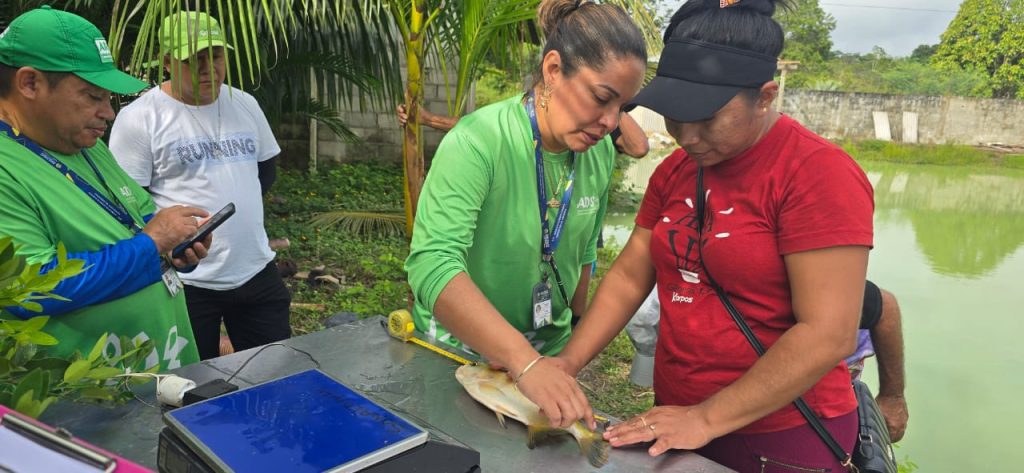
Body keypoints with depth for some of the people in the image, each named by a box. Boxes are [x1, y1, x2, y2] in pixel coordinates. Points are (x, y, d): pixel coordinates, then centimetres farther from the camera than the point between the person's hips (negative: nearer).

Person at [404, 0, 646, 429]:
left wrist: (573, 331, 12)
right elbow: (432, 264, -39)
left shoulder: (600, 152, -7)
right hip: (461, 352, -5)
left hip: (550, 350, 5)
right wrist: (525, 362, -47)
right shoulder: (478, 142, -27)